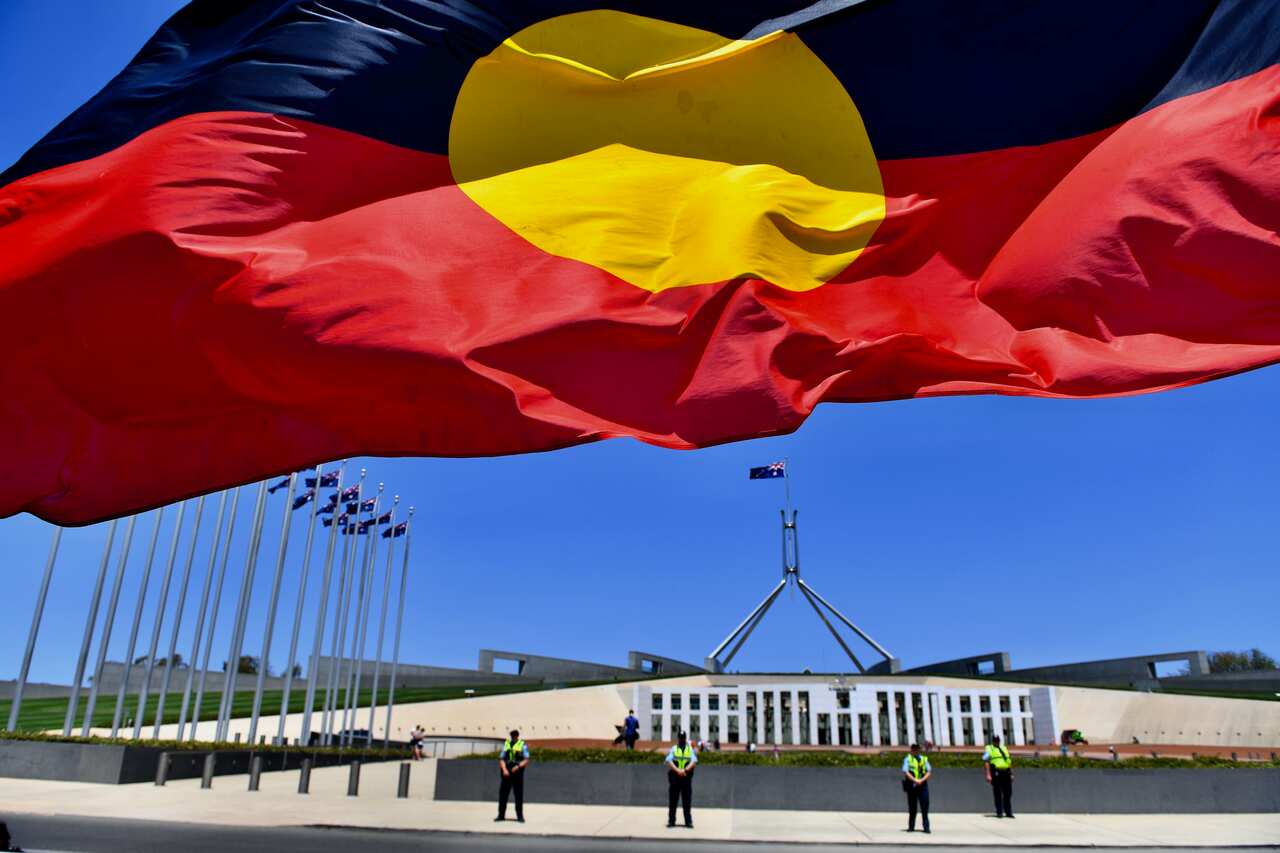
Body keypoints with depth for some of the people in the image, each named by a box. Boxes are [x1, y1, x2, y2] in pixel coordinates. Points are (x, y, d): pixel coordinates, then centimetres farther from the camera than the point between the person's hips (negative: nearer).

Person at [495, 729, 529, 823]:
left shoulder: (523, 745, 3)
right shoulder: (506, 744, 11)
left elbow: (526, 760, -3)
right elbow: (501, 759, 6)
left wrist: (518, 766, -20)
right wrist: (504, 769, -11)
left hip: (517, 773, -2)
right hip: (506, 773, 2)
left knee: (519, 795, -1)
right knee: (503, 794, 2)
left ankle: (520, 816, 6)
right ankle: (501, 815, 12)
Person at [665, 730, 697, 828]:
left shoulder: (691, 750, 10)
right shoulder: (673, 749, 9)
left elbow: (694, 761, -6)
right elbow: (669, 761, -6)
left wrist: (685, 770, -22)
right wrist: (677, 770, -22)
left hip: (687, 777, 0)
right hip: (674, 777, 0)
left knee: (687, 802, 1)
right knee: (672, 801, 4)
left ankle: (688, 821, 6)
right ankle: (671, 820, 11)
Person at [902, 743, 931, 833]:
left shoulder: (924, 759, 13)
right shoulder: (907, 759, 3)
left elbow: (929, 771, 4)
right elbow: (905, 772, -9)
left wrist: (922, 780, -13)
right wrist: (915, 780, -22)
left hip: (923, 785, 2)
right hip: (911, 785, -2)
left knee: (925, 807, -3)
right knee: (912, 808, 5)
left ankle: (926, 827, 0)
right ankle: (911, 827, 14)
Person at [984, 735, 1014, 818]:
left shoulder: (1004, 749, 22)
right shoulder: (988, 749, 3)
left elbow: (1010, 762, 23)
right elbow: (986, 762, -6)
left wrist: (1012, 774, 14)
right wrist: (988, 775, -16)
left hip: (1006, 773, 5)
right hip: (996, 773, -5)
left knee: (1007, 794, 5)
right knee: (998, 794, -2)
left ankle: (1008, 812, 13)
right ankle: (999, 812, 3)